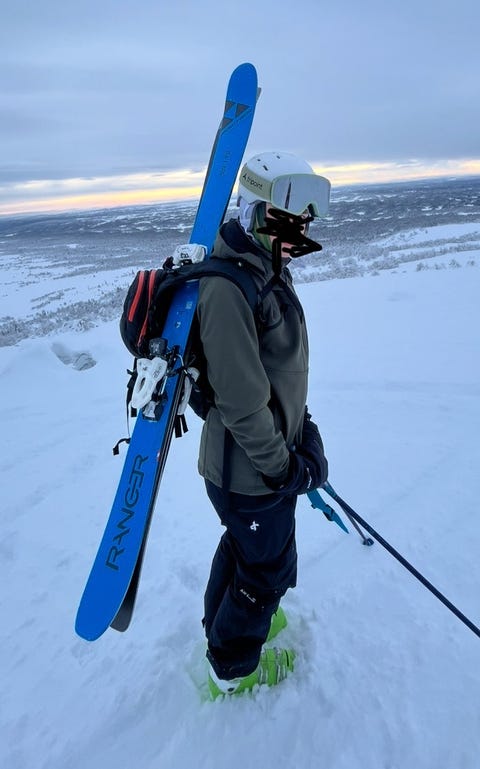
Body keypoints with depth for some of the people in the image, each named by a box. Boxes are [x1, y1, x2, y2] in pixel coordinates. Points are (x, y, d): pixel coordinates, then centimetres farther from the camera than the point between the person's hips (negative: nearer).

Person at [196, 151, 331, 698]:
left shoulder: (269, 270, 6)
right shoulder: (230, 287, -26)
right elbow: (241, 399, -27)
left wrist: (298, 431, 15)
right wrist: (284, 467, -17)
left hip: (260, 459, 10)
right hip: (252, 471, -9)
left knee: (242, 543, 29)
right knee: (268, 568, 13)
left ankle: (223, 623, 57)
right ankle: (233, 669, 41)